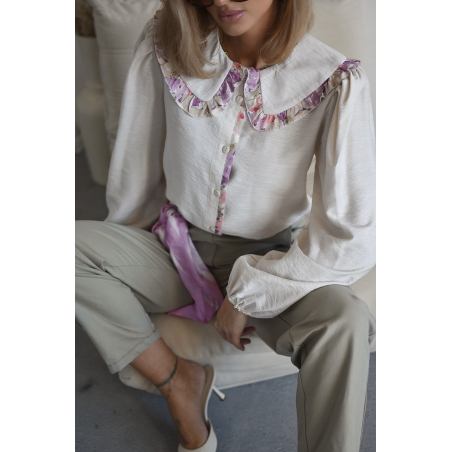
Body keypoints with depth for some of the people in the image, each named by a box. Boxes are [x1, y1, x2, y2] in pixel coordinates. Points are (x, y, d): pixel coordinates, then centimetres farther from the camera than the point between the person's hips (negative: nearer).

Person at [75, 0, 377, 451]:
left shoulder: (336, 80, -17)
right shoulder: (164, 42, -10)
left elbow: (352, 237, -19)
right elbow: (133, 172, 0)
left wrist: (247, 293, -16)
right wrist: (127, 255, 11)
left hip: (269, 258, -2)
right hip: (177, 246, 3)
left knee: (344, 320, -33)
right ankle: (178, 380, -5)